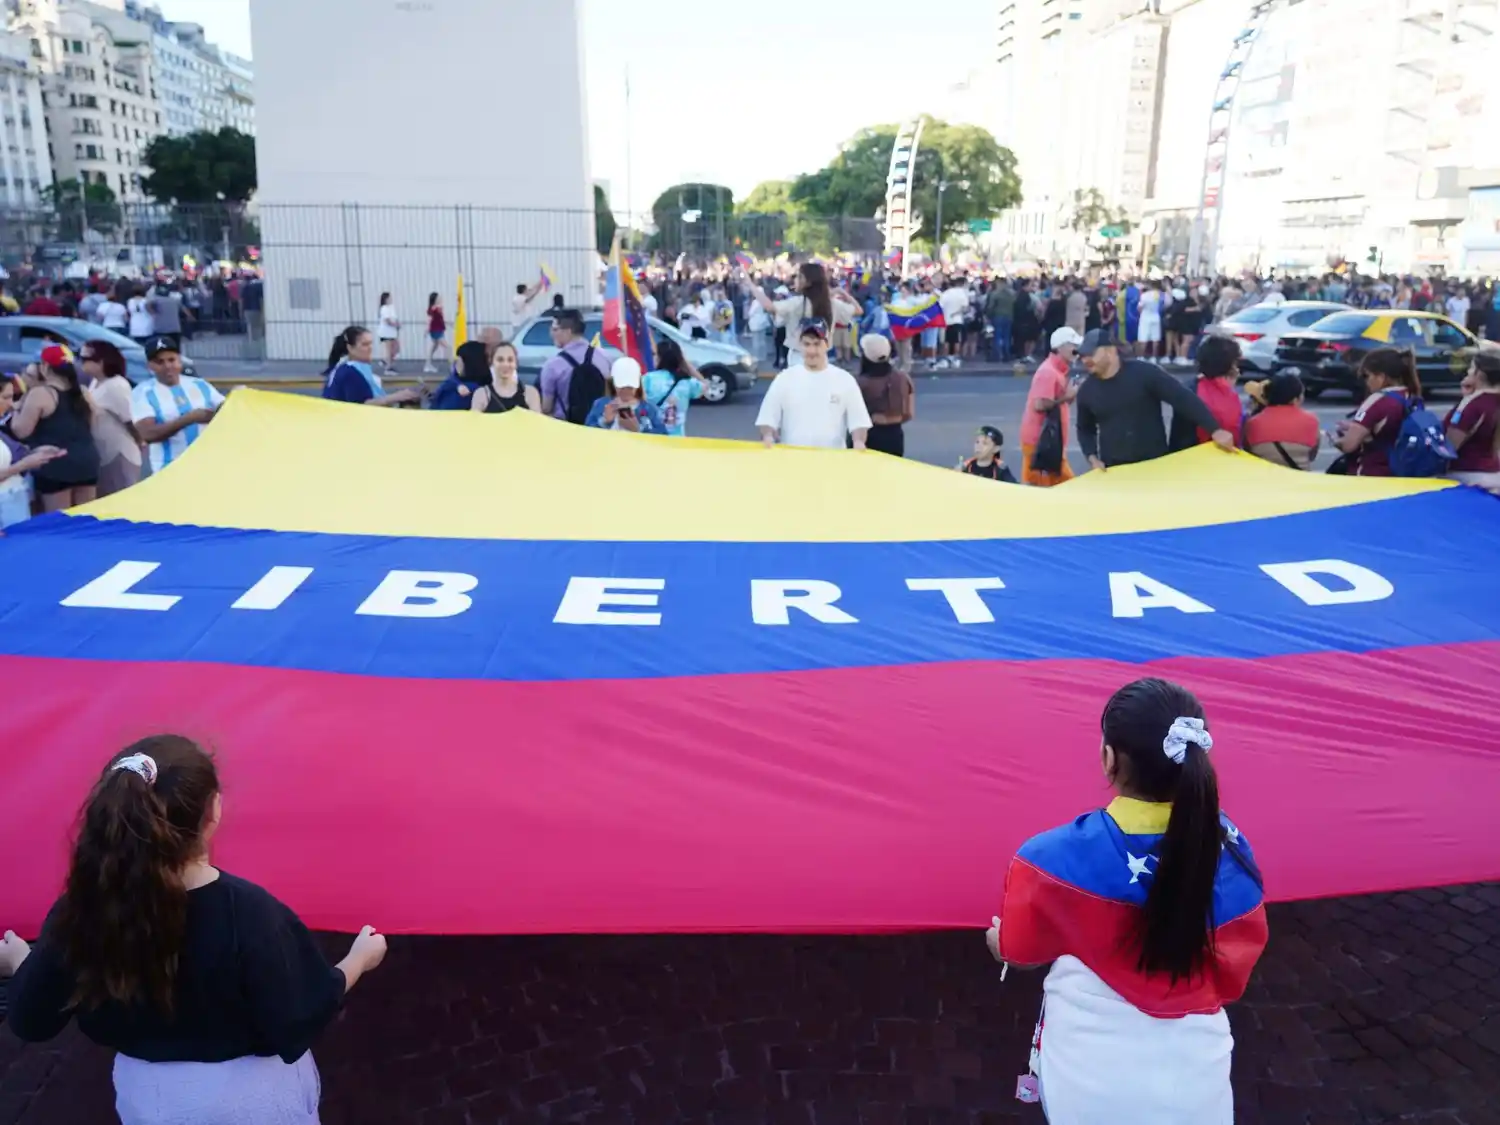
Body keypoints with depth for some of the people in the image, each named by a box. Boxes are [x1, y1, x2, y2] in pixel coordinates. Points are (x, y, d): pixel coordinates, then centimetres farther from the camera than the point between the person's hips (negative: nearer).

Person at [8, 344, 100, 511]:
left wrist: (16, 410, 6)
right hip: (87, 460, 6)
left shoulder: (39, 393, -10)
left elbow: (20, 431, -10)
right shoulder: (82, 392, 8)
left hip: (55, 465, -6)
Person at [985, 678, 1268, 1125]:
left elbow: (1018, 951, -4)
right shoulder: (1230, 852, -14)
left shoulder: (1054, 858, -23)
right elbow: (1233, 971, 1)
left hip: (1087, 1085, -2)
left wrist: (997, 938, 19)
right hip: (1196, 1083, 2)